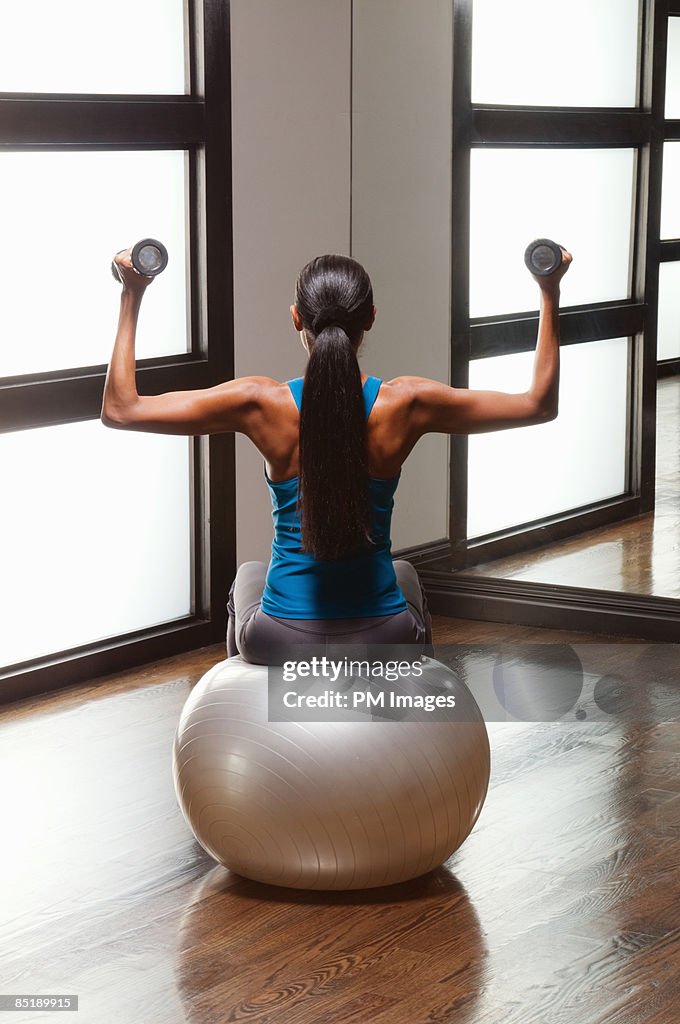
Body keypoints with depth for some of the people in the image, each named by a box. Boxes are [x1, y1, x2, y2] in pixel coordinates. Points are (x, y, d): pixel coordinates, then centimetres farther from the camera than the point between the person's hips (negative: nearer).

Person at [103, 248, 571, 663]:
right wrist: (550, 294, 4)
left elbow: (120, 409, -7)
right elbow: (540, 403, 0)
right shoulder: (407, 404, -13)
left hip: (280, 645, 0)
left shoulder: (262, 404, -15)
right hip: (385, 644, 1)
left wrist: (132, 297, -3)